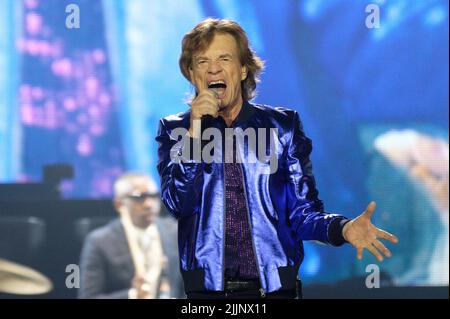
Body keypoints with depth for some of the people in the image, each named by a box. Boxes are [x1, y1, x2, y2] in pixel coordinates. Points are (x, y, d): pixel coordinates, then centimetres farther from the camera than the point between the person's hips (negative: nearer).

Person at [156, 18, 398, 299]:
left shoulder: (283, 126, 4)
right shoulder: (175, 130, 4)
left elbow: (302, 212, 0)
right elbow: (178, 204, -9)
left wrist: (344, 228, -19)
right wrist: (194, 132, -16)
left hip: (275, 285, 0)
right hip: (208, 287, 0)